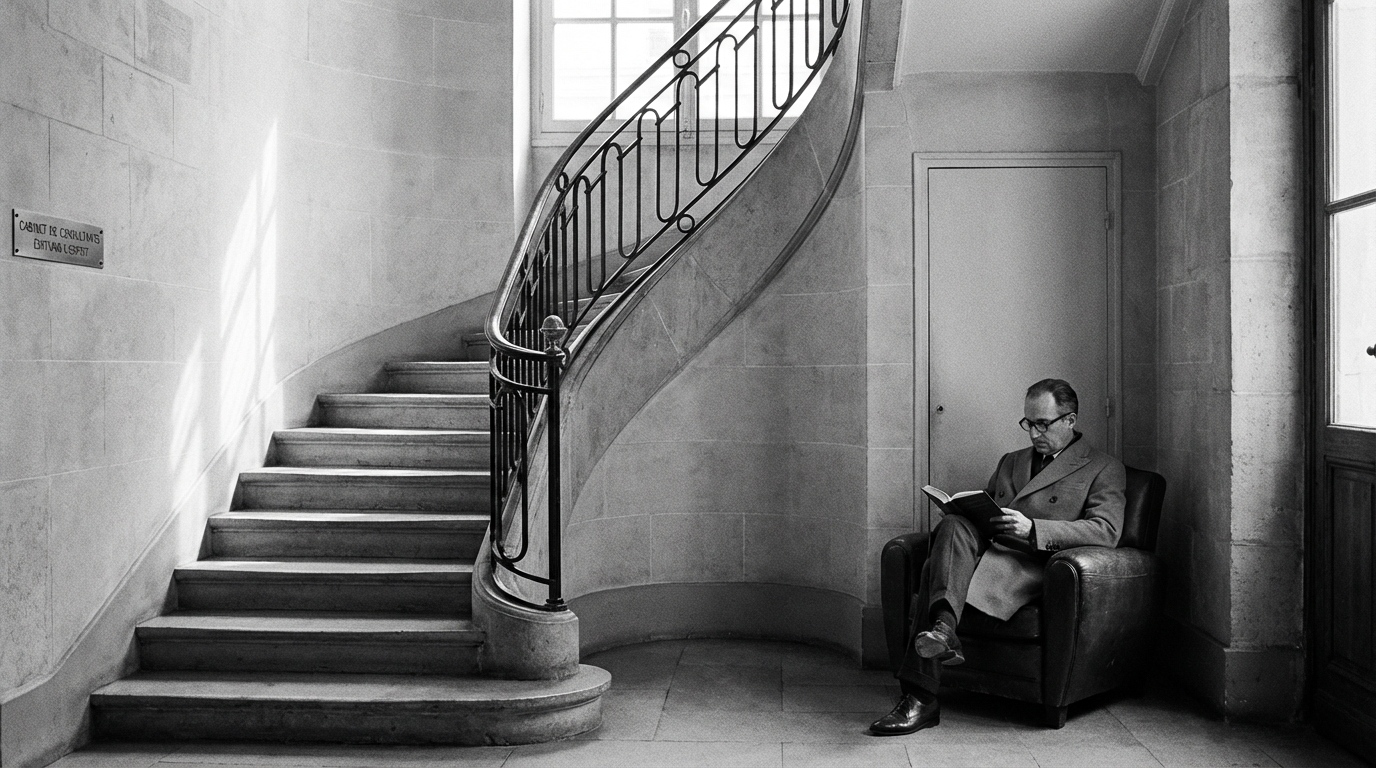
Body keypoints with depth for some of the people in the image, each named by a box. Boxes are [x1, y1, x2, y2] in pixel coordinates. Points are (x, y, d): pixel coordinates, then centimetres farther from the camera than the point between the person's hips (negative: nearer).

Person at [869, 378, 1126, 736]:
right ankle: (943, 627, -50)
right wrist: (963, 512, 5)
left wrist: (1032, 528, -16)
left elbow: (1106, 531, -3)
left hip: (1033, 565, -5)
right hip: (985, 552, 5)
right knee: (953, 527, -32)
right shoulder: (1010, 462, 32)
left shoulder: (1103, 469, 13)